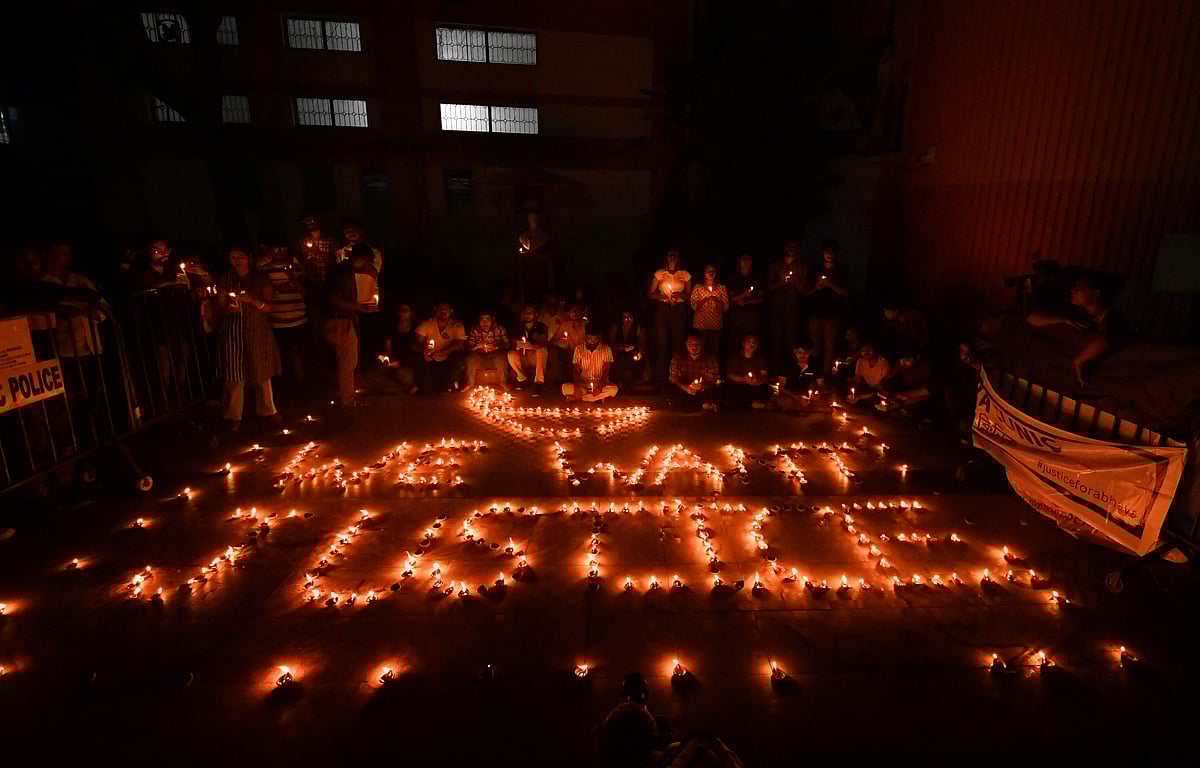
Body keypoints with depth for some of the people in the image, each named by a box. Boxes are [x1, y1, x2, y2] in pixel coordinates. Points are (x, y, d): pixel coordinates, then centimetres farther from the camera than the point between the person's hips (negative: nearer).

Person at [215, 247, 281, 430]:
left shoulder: (261, 279, 6)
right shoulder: (225, 280, 7)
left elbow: (268, 307, -2)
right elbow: (220, 307, 4)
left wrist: (251, 300, -20)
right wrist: (229, 308, -19)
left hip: (258, 331, 0)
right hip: (233, 332, 0)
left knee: (262, 373, 6)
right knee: (234, 375, -2)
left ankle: (267, 410, 21)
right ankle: (234, 416, 7)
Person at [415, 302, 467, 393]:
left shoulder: (457, 326, 3)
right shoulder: (427, 324, 6)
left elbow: (459, 345, -11)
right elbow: (417, 342, -1)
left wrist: (441, 353, -27)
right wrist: (424, 348, -26)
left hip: (448, 361, 1)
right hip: (429, 361, 0)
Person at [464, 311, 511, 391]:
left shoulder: (500, 329, -4)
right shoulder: (475, 330, -2)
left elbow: (507, 344, -8)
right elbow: (468, 347, -3)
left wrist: (496, 347, -27)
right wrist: (476, 346, -26)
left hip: (496, 357, -1)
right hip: (480, 359, 1)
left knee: (501, 356, -33)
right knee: (470, 357, -27)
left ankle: (503, 382, -13)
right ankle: (470, 383, -11)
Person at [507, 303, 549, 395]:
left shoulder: (541, 326, 0)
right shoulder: (519, 328, 10)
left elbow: (542, 343, -16)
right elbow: (513, 344, 2)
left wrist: (527, 345, -32)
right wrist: (517, 345, -23)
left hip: (537, 358, -3)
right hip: (523, 358, 3)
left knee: (542, 350, -34)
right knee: (511, 354, -25)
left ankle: (538, 383, -35)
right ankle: (522, 378, -4)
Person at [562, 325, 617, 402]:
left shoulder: (606, 349, -2)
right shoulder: (578, 349, 1)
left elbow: (605, 372, -7)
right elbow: (576, 371, -2)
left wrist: (600, 386, -27)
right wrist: (578, 384, -24)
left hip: (600, 384, 0)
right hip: (583, 384, 1)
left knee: (614, 389, -34)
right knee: (565, 387, -29)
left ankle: (579, 397, -23)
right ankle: (599, 397, -25)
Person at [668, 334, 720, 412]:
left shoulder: (710, 359, -3)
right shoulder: (678, 357, -1)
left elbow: (712, 381, -5)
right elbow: (674, 378, -3)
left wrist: (701, 386, -28)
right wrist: (685, 387, -23)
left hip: (702, 393, 0)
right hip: (682, 393, 1)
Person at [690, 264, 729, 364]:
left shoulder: (722, 288, 9)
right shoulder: (697, 288, 6)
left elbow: (726, 307, 4)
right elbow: (693, 306, -1)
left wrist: (716, 299, -11)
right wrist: (705, 299, -14)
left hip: (716, 324, 1)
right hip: (701, 323, -1)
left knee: (715, 350, -2)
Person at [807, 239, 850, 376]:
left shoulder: (842, 270, 6)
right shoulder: (815, 269, 13)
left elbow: (845, 292, -2)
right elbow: (808, 291, 13)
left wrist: (830, 284, -15)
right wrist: (816, 288, -8)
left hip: (833, 313, -2)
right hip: (815, 312, 2)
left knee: (829, 344, -7)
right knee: (815, 343, 3)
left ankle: (826, 373, -3)